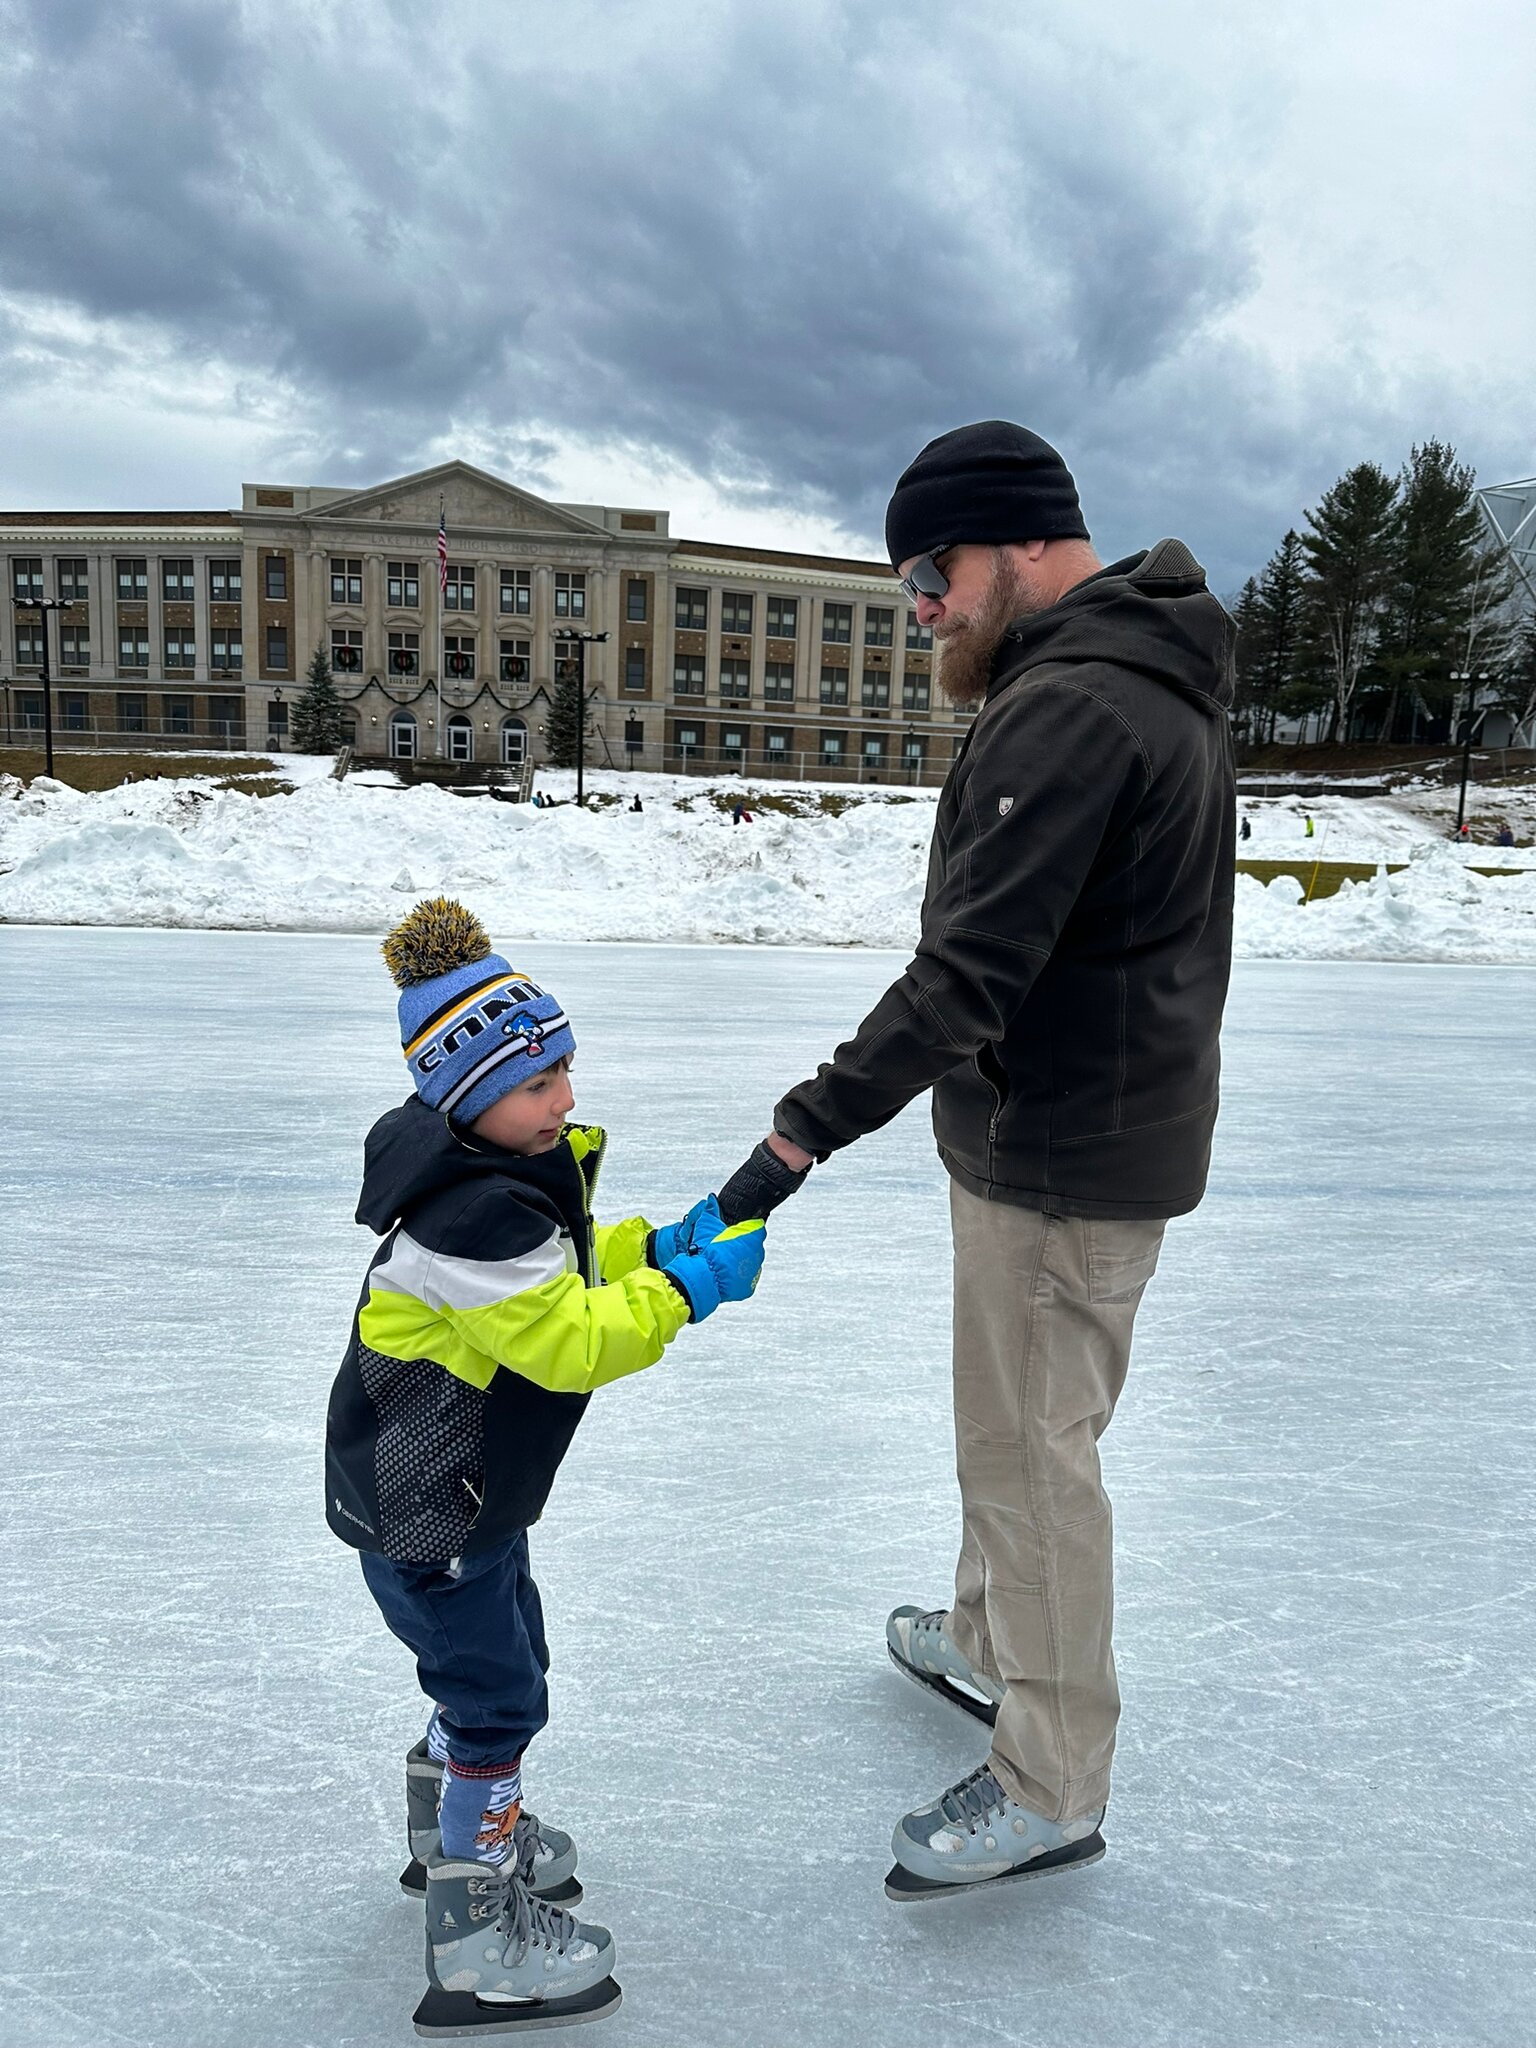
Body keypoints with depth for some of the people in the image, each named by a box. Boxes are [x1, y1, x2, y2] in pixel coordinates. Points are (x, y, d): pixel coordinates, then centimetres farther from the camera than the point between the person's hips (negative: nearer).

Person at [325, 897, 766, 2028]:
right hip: (419, 1510, -10)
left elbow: (569, 1267, 10)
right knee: (497, 1702, 3)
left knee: (494, 1663, 25)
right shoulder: (474, 1216, -33)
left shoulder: (519, 1166, -1)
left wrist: (656, 1243, -5)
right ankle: (477, 1942, 21)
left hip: (468, 1486, 10)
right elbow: (569, 1343, -31)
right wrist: (689, 1290, -27)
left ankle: (457, 1825, 50)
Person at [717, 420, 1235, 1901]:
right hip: (1083, 1131, 10)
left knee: (1030, 1448, 3)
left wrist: (807, 1128, -25)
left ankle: (1050, 1787, 21)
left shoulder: (1067, 707, -23)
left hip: (1063, 1165, -10)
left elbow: (968, 973, -29)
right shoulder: (1148, 680, 12)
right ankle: (988, 1643, 44)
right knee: (1017, 1424, 23)